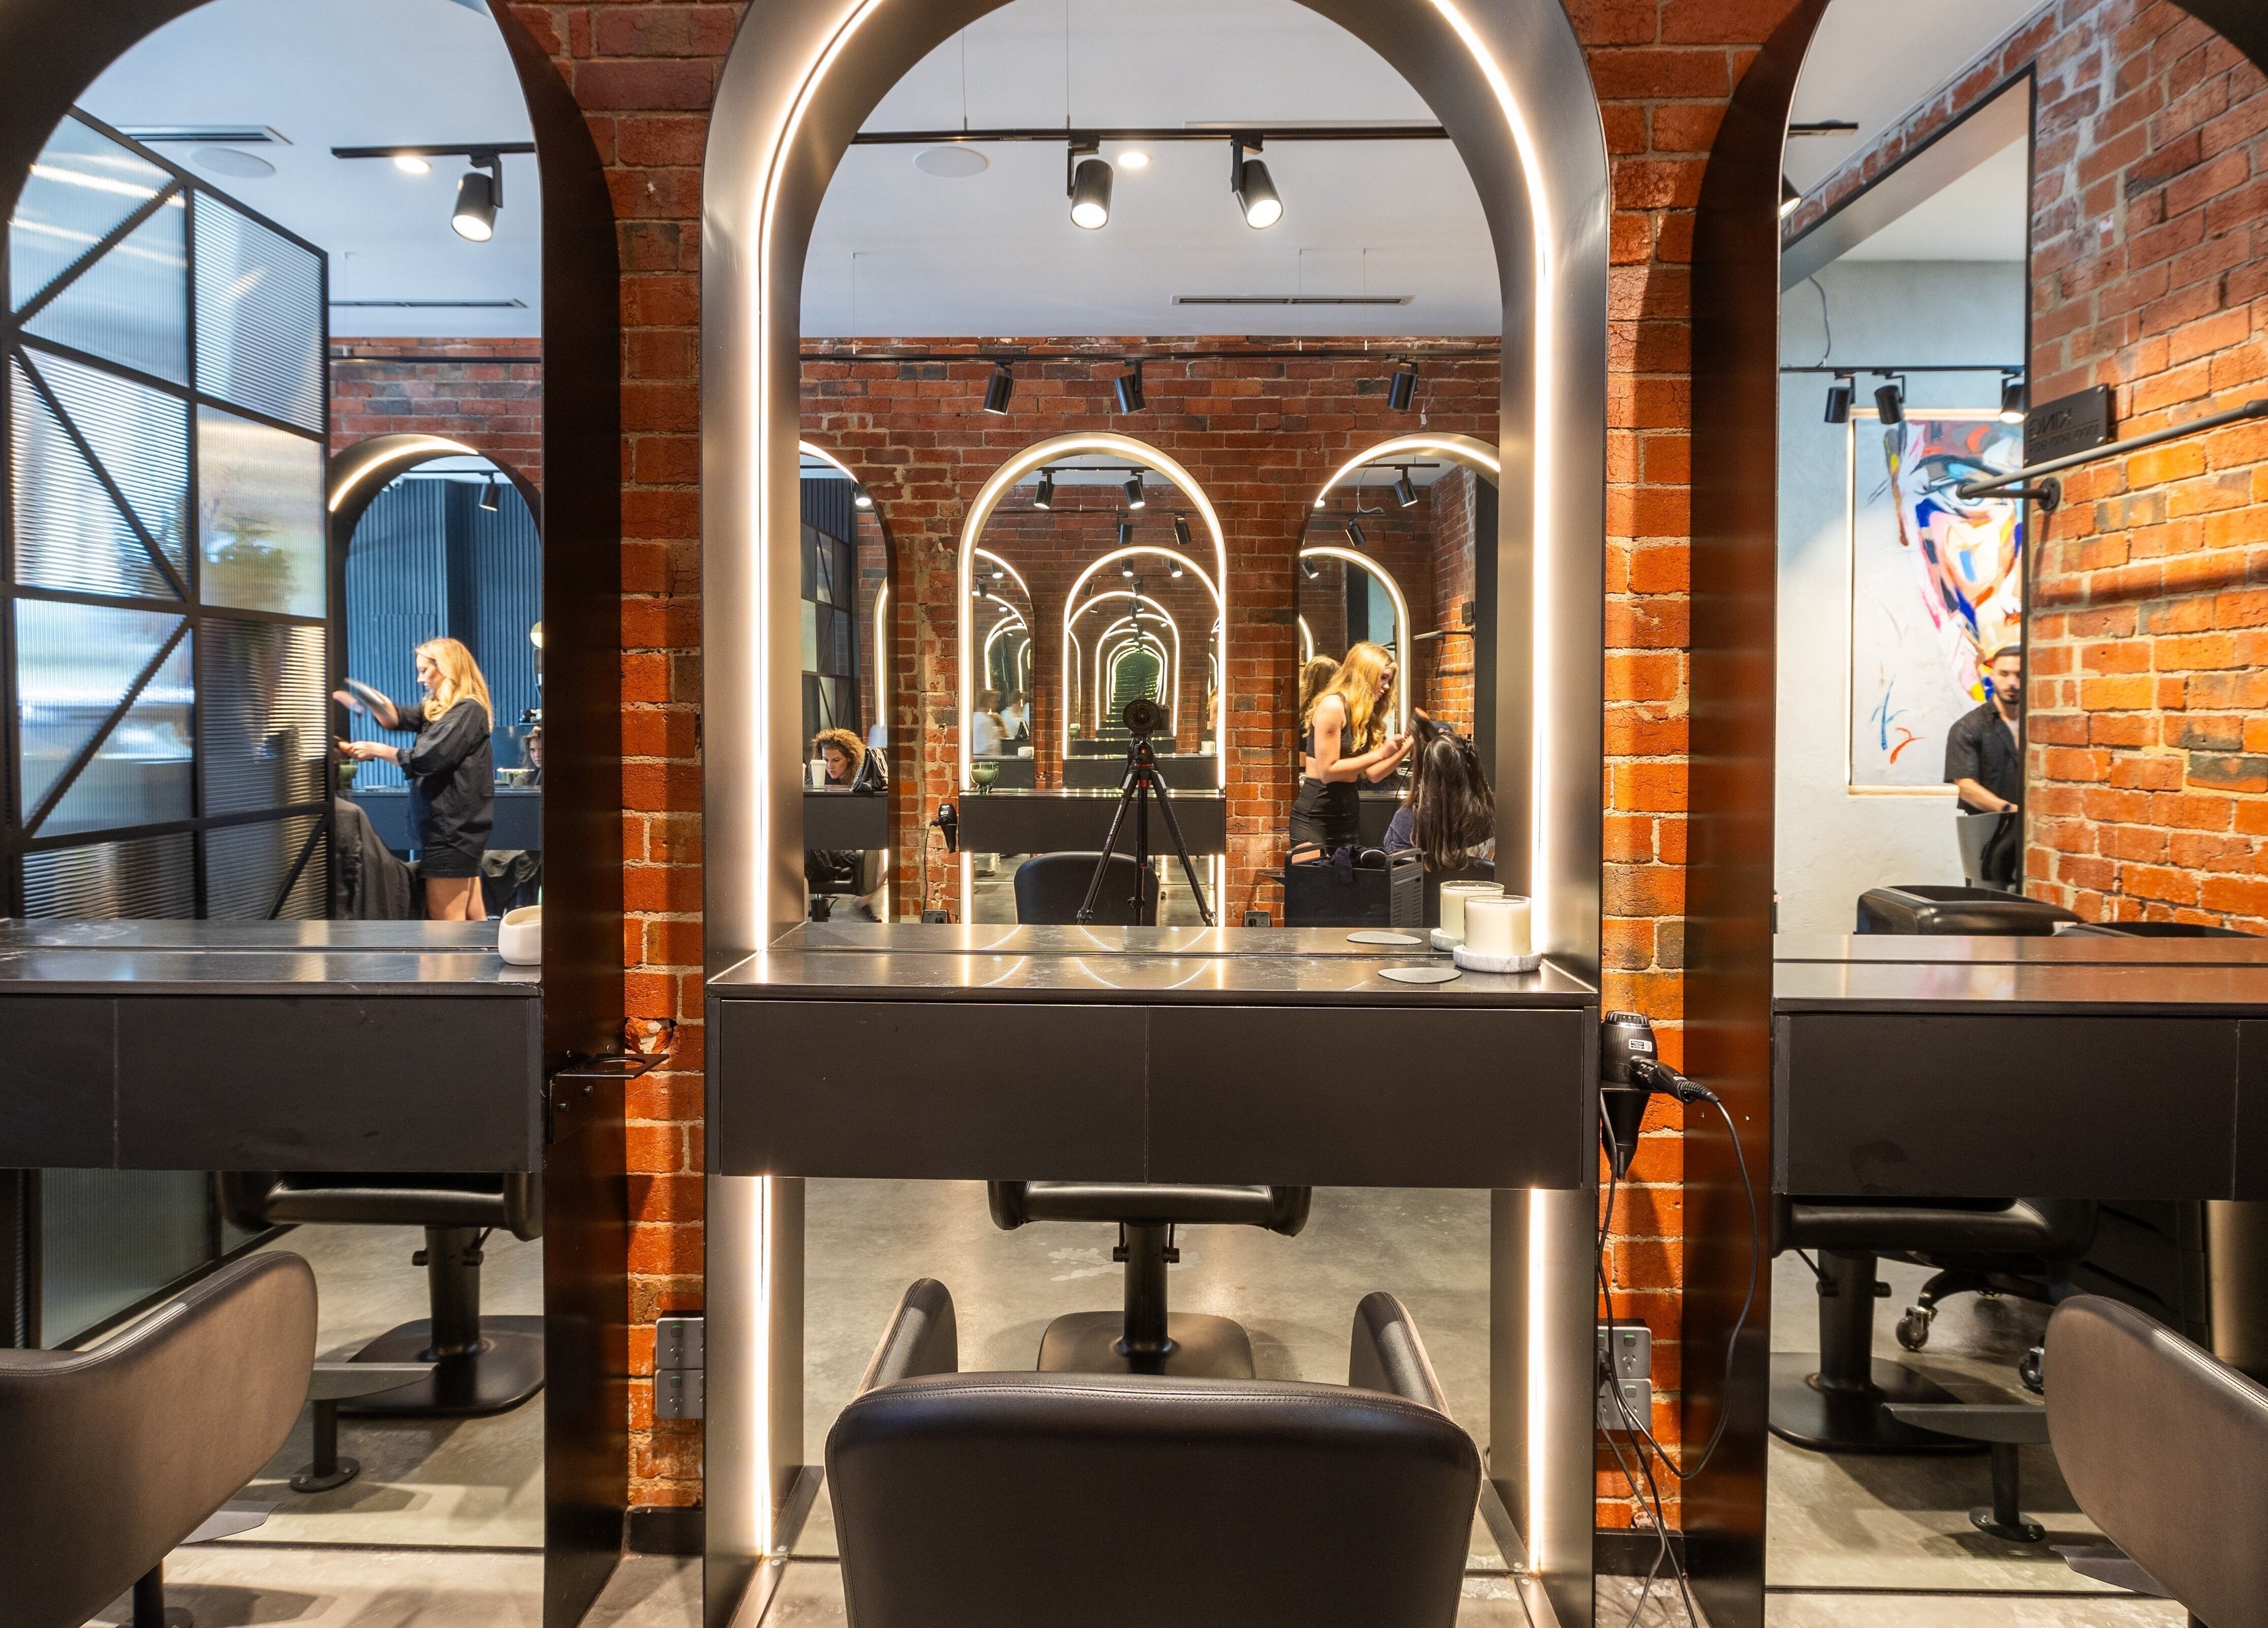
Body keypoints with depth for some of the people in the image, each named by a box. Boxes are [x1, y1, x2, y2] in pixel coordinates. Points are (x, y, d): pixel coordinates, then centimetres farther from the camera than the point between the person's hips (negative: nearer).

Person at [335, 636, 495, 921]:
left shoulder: (468, 710, -13)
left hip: (453, 827, -9)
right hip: (454, 826, 9)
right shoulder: (437, 709, 17)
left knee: (444, 919, -7)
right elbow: (396, 716, 2)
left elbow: (426, 759, -18)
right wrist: (342, 697, -12)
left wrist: (376, 750, -7)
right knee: (471, 916, 10)